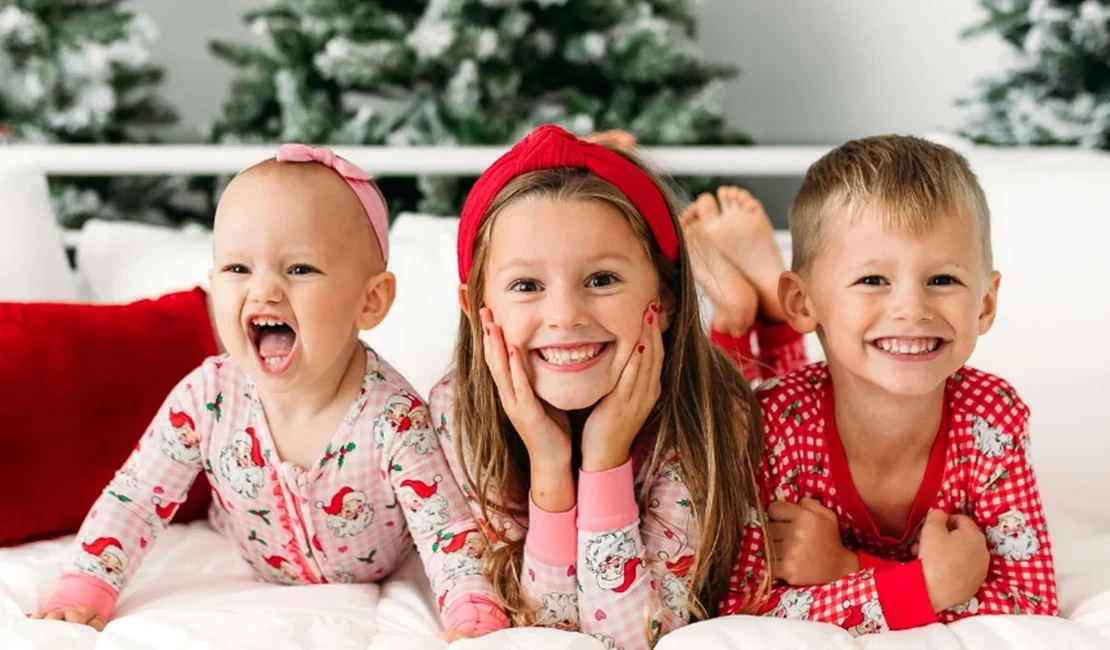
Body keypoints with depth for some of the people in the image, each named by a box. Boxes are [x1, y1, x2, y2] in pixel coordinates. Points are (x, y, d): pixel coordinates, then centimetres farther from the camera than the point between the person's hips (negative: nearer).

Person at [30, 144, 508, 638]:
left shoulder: (392, 418, -36)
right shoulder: (207, 397, -27)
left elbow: (448, 531, -34)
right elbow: (133, 500, -18)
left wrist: (473, 621, -50)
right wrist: (80, 595, -29)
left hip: (376, 591, -2)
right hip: (250, 580, 2)